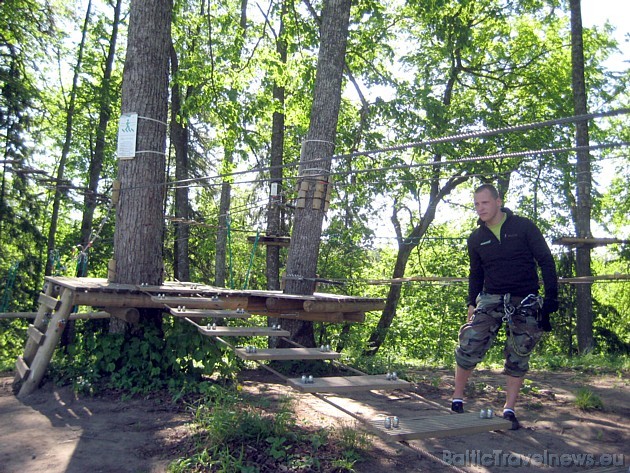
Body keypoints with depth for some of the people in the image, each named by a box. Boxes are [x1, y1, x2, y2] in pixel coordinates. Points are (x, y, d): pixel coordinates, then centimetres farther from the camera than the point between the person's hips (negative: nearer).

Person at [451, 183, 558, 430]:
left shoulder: (524, 226, -4)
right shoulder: (476, 239, 7)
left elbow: (546, 261, -2)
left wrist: (551, 296, -9)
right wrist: (472, 303, 9)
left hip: (525, 301, -2)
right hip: (490, 299, 2)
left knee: (518, 356, 3)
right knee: (469, 345, -12)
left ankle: (509, 409, 16)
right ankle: (457, 399, 3)